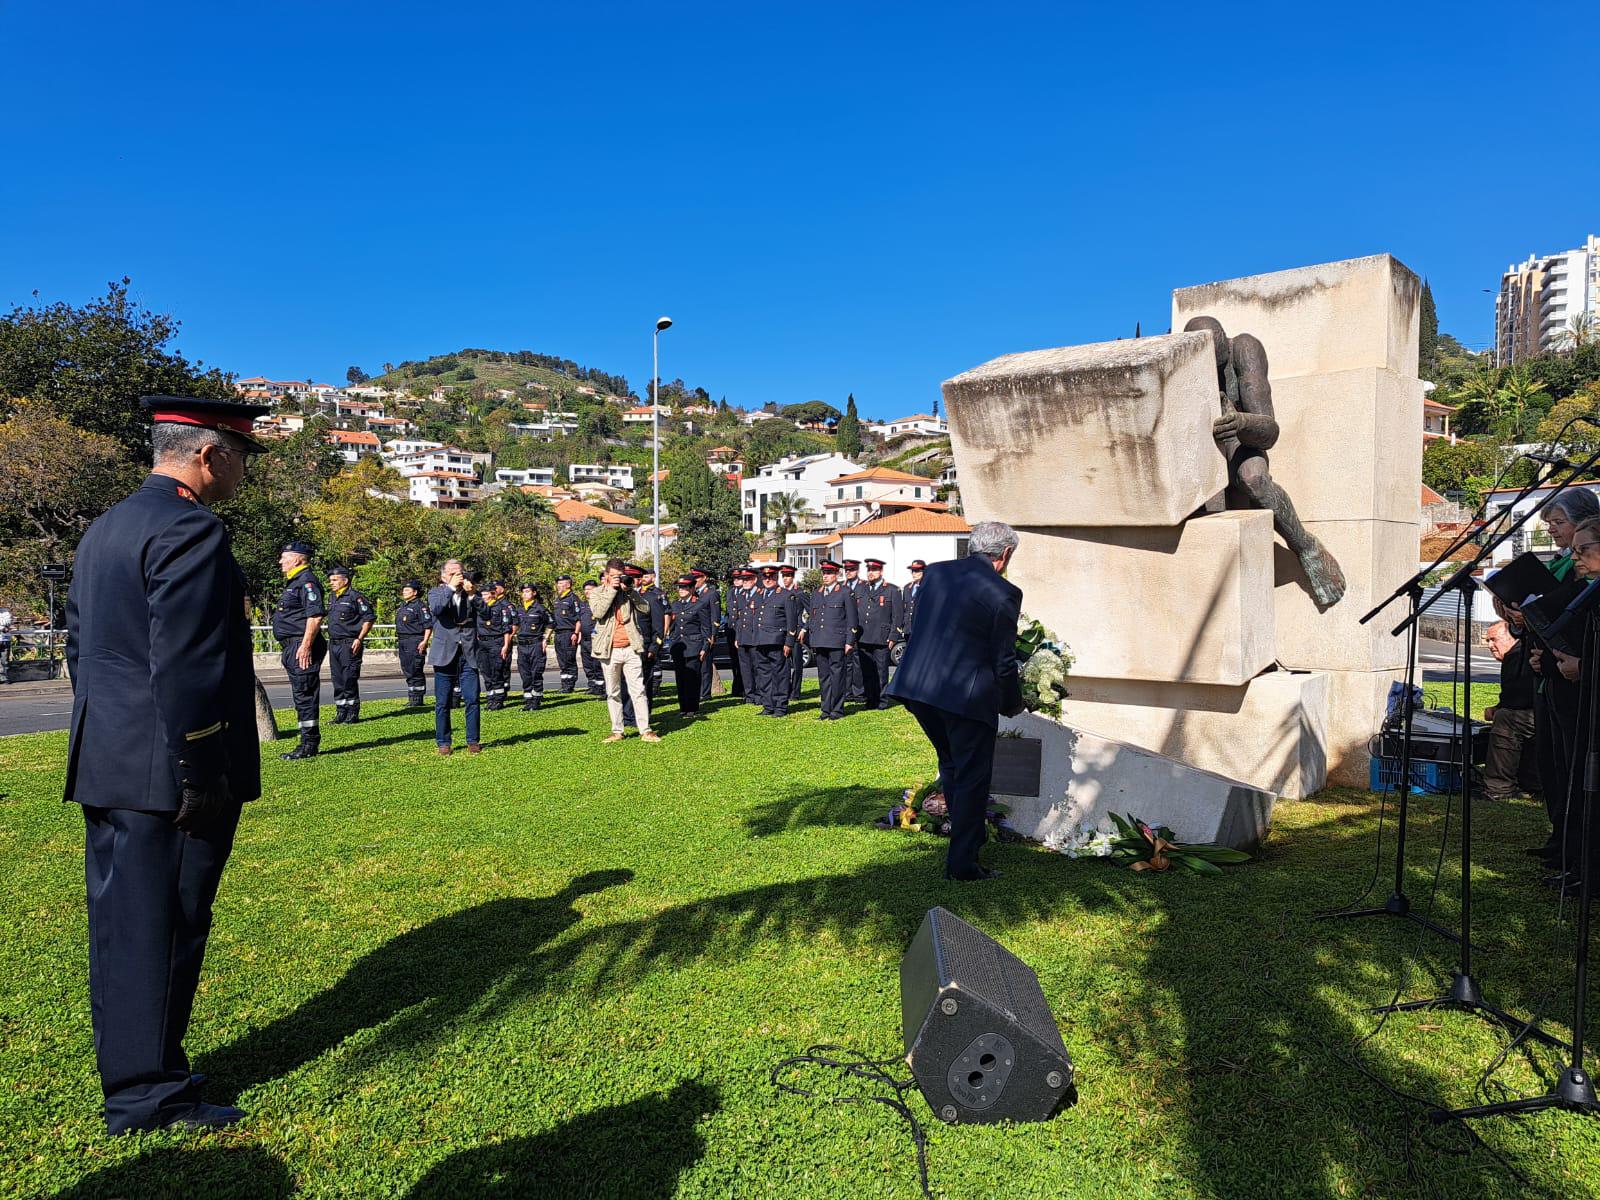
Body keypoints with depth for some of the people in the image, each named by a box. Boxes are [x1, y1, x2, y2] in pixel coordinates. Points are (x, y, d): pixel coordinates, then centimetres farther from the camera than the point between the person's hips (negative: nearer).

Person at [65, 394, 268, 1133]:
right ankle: (149, 1097, 17)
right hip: (165, 775, -10)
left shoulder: (104, 529, 14)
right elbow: (184, 667, -23)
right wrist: (203, 778, -19)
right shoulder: (190, 529, -17)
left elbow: (80, 649, 18)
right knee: (160, 930, 3)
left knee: (122, 927, 18)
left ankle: (129, 1075, 33)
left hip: (107, 767, 10)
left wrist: (104, 746, 22)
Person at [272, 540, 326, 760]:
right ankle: (309, 742, 18)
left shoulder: (307, 582, -12)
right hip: (293, 647, 11)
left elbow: (316, 615, -22)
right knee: (301, 695, 13)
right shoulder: (293, 582, 22)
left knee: (305, 695, -8)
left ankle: (309, 745, -4)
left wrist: (306, 645, -26)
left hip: (303, 646, -11)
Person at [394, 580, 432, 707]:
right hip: (403, 642, 9)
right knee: (407, 669, 10)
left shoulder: (420, 605, -9)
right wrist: (398, 639, 21)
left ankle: (417, 698, -3)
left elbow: (428, 625, -15)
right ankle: (412, 697, 17)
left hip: (415, 641, -9)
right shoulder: (402, 606, 18)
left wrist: (424, 641, -21)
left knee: (415, 670, -8)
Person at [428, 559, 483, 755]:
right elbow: (435, 609, -16)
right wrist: (451, 588, -16)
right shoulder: (436, 593, 7)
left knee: (472, 700, -1)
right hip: (445, 655, -1)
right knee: (442, 702, 4)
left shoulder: (471, 594, 12)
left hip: (468, 655, 1)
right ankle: (443, 742, 15)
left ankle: (473, 741, 9)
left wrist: (471, 594, -12)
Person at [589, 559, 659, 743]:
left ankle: (645, 731, -1)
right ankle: (617, 731, 14)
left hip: (631, 649, 0)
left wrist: (630, 591, -9)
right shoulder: (596, 592, 7)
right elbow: (598, 612, -13)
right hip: (609, 651, 0)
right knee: (613, 693, 6)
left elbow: (646, 608, -1)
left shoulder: (629, 592, 11)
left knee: (638, 691, -3)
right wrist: (611, 590, -12)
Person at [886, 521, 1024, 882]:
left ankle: (964, 829, 41)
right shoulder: (1004, 593, -11)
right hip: (968, 695, -6)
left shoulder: (934, 572, 6)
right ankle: (963, 863, 16)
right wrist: (1013, 703, 9)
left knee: (951, 764, 27)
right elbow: (1003, 660, -8)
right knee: (972, 778, 9)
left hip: (916, 686, 6)